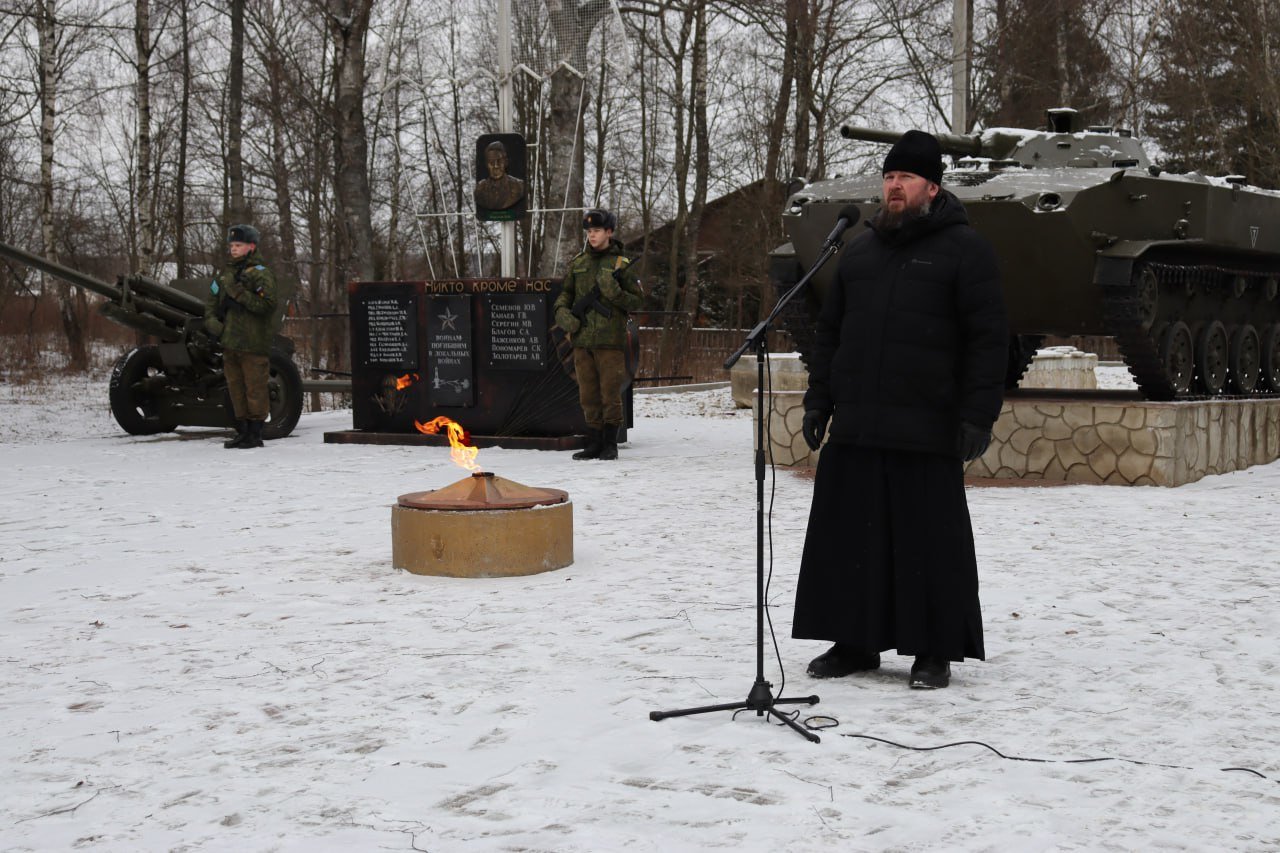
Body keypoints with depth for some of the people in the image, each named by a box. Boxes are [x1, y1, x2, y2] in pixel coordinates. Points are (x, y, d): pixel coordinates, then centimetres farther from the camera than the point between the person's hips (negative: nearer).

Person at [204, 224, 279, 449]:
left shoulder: (260, 274, -7)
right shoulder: (225, 273, 14)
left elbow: (266, 304, -19)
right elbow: (211, 300, 21)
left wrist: (239, 293, -21)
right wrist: (212, 320, 3)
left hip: (253, 343, -8)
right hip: (230, 342, 8)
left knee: (255, 388, -3)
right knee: (235, 388, 13)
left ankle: (255, 433, 3)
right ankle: (242, 431, 21)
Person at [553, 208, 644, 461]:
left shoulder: (621, 264, 0)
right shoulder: (578, 262, 12)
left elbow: (638, 300, 0)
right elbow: (565, 292, 19)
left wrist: (615, 293, -16)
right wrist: (562, 312, -1)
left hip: (610, 340, -4)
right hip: (582, 339, 4)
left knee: (610, 394, -3)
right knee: (588, 395, 8)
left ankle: (610, 444, 7)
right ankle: (594, 443, 16)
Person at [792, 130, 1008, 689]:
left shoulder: (962, 249, 0)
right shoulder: (860, 250, 16)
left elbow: (988, 339, -5)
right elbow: (829, 332, 21)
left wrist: (978, 416, -12)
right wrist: (818, 401, 13)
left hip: (925, 433, -5)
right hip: (854, 431, 5)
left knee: (930, 544, -1)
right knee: (848, 538, 7)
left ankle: (935, 652, 10)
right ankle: (854, 642, 20)